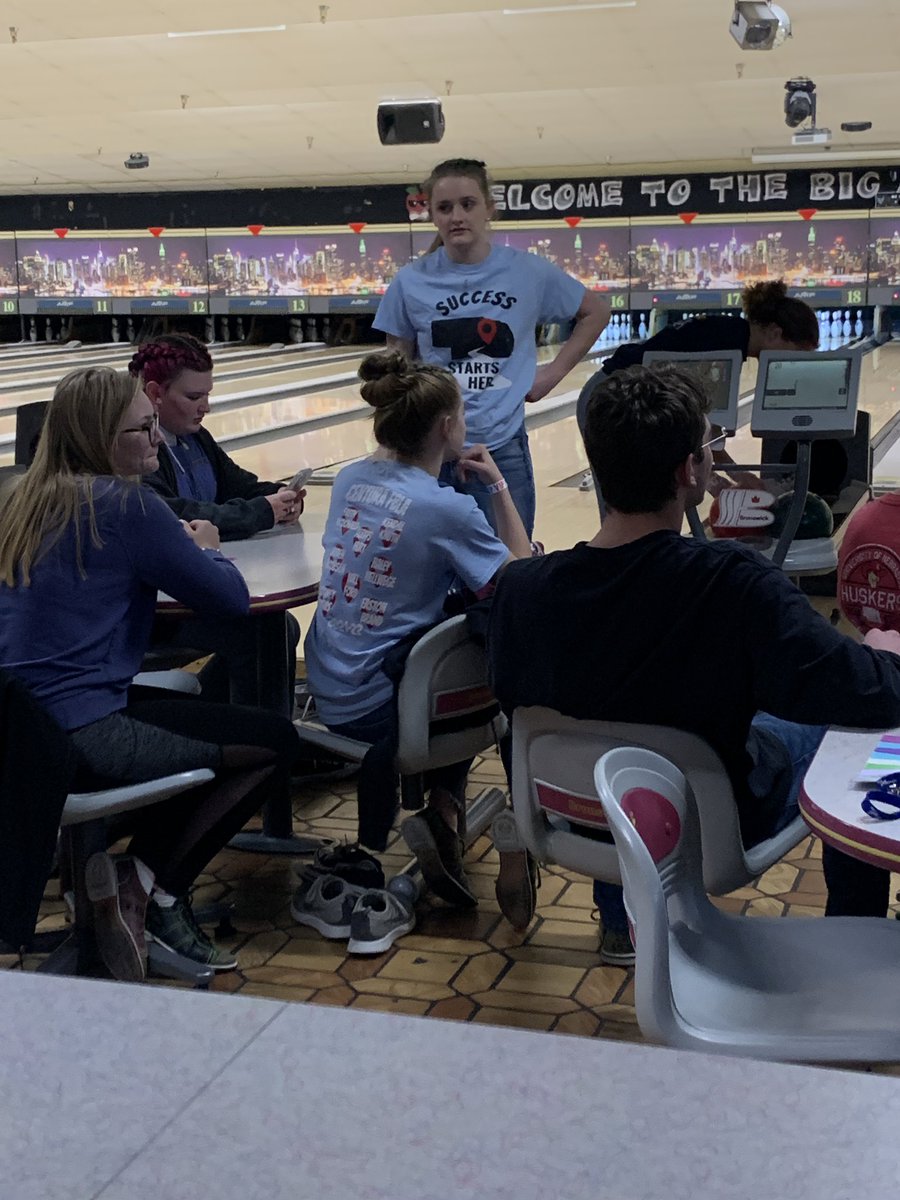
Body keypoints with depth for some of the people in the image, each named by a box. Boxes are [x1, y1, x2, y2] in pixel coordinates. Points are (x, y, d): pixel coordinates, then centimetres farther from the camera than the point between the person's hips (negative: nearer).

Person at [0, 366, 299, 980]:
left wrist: (178, 551, 16)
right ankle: (154, 889, 7)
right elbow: (230, 598, -7)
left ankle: (132, 877, 18)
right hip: (82, 737, -8)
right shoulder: (127, 504, -14)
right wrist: (205, 548, 13)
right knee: (275, 742, 6)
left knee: (193, 710, 31)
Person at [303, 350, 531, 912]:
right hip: (377, 706, -7)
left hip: (326, 688, 7)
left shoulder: (350, 479, 2)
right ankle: (444, 812, 12)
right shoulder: (448, 509, -17)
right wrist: (499, 486, -5)